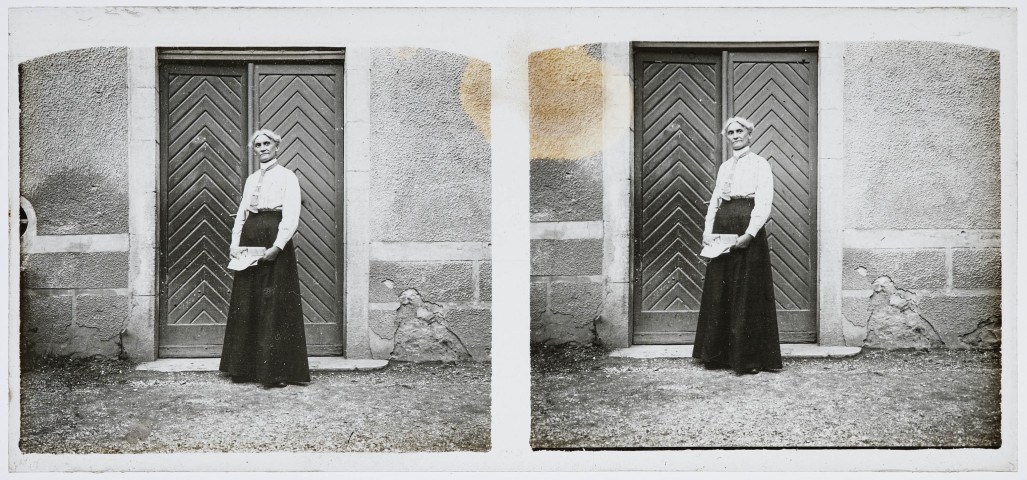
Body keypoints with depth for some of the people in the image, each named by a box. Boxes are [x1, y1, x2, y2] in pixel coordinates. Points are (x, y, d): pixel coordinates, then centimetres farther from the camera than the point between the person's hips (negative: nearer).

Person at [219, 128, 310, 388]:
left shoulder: (286, 177, 0)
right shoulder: (251, 179, 20)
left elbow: (291, 217, -9)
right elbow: (241, 213, 19)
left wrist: (277, 247, -19)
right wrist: (235, 243, 4)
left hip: (274, 242, -6)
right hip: (249, 241, 6)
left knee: (274, 306, -6)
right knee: (246, 305, 6)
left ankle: (276, 371, -2)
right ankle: (247, 368, 13)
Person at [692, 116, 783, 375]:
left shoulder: (759, 164, 0)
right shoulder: (724, 167, 19)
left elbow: (764, 203, -9)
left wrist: (749, 234, -19)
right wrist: (708, 230, 3)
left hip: (747, 230, -6)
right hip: (722, 230, 6)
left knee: (747, 294, -4)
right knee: (719, 293, 6)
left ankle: (749, 358, 2)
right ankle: (720, 354, 14)